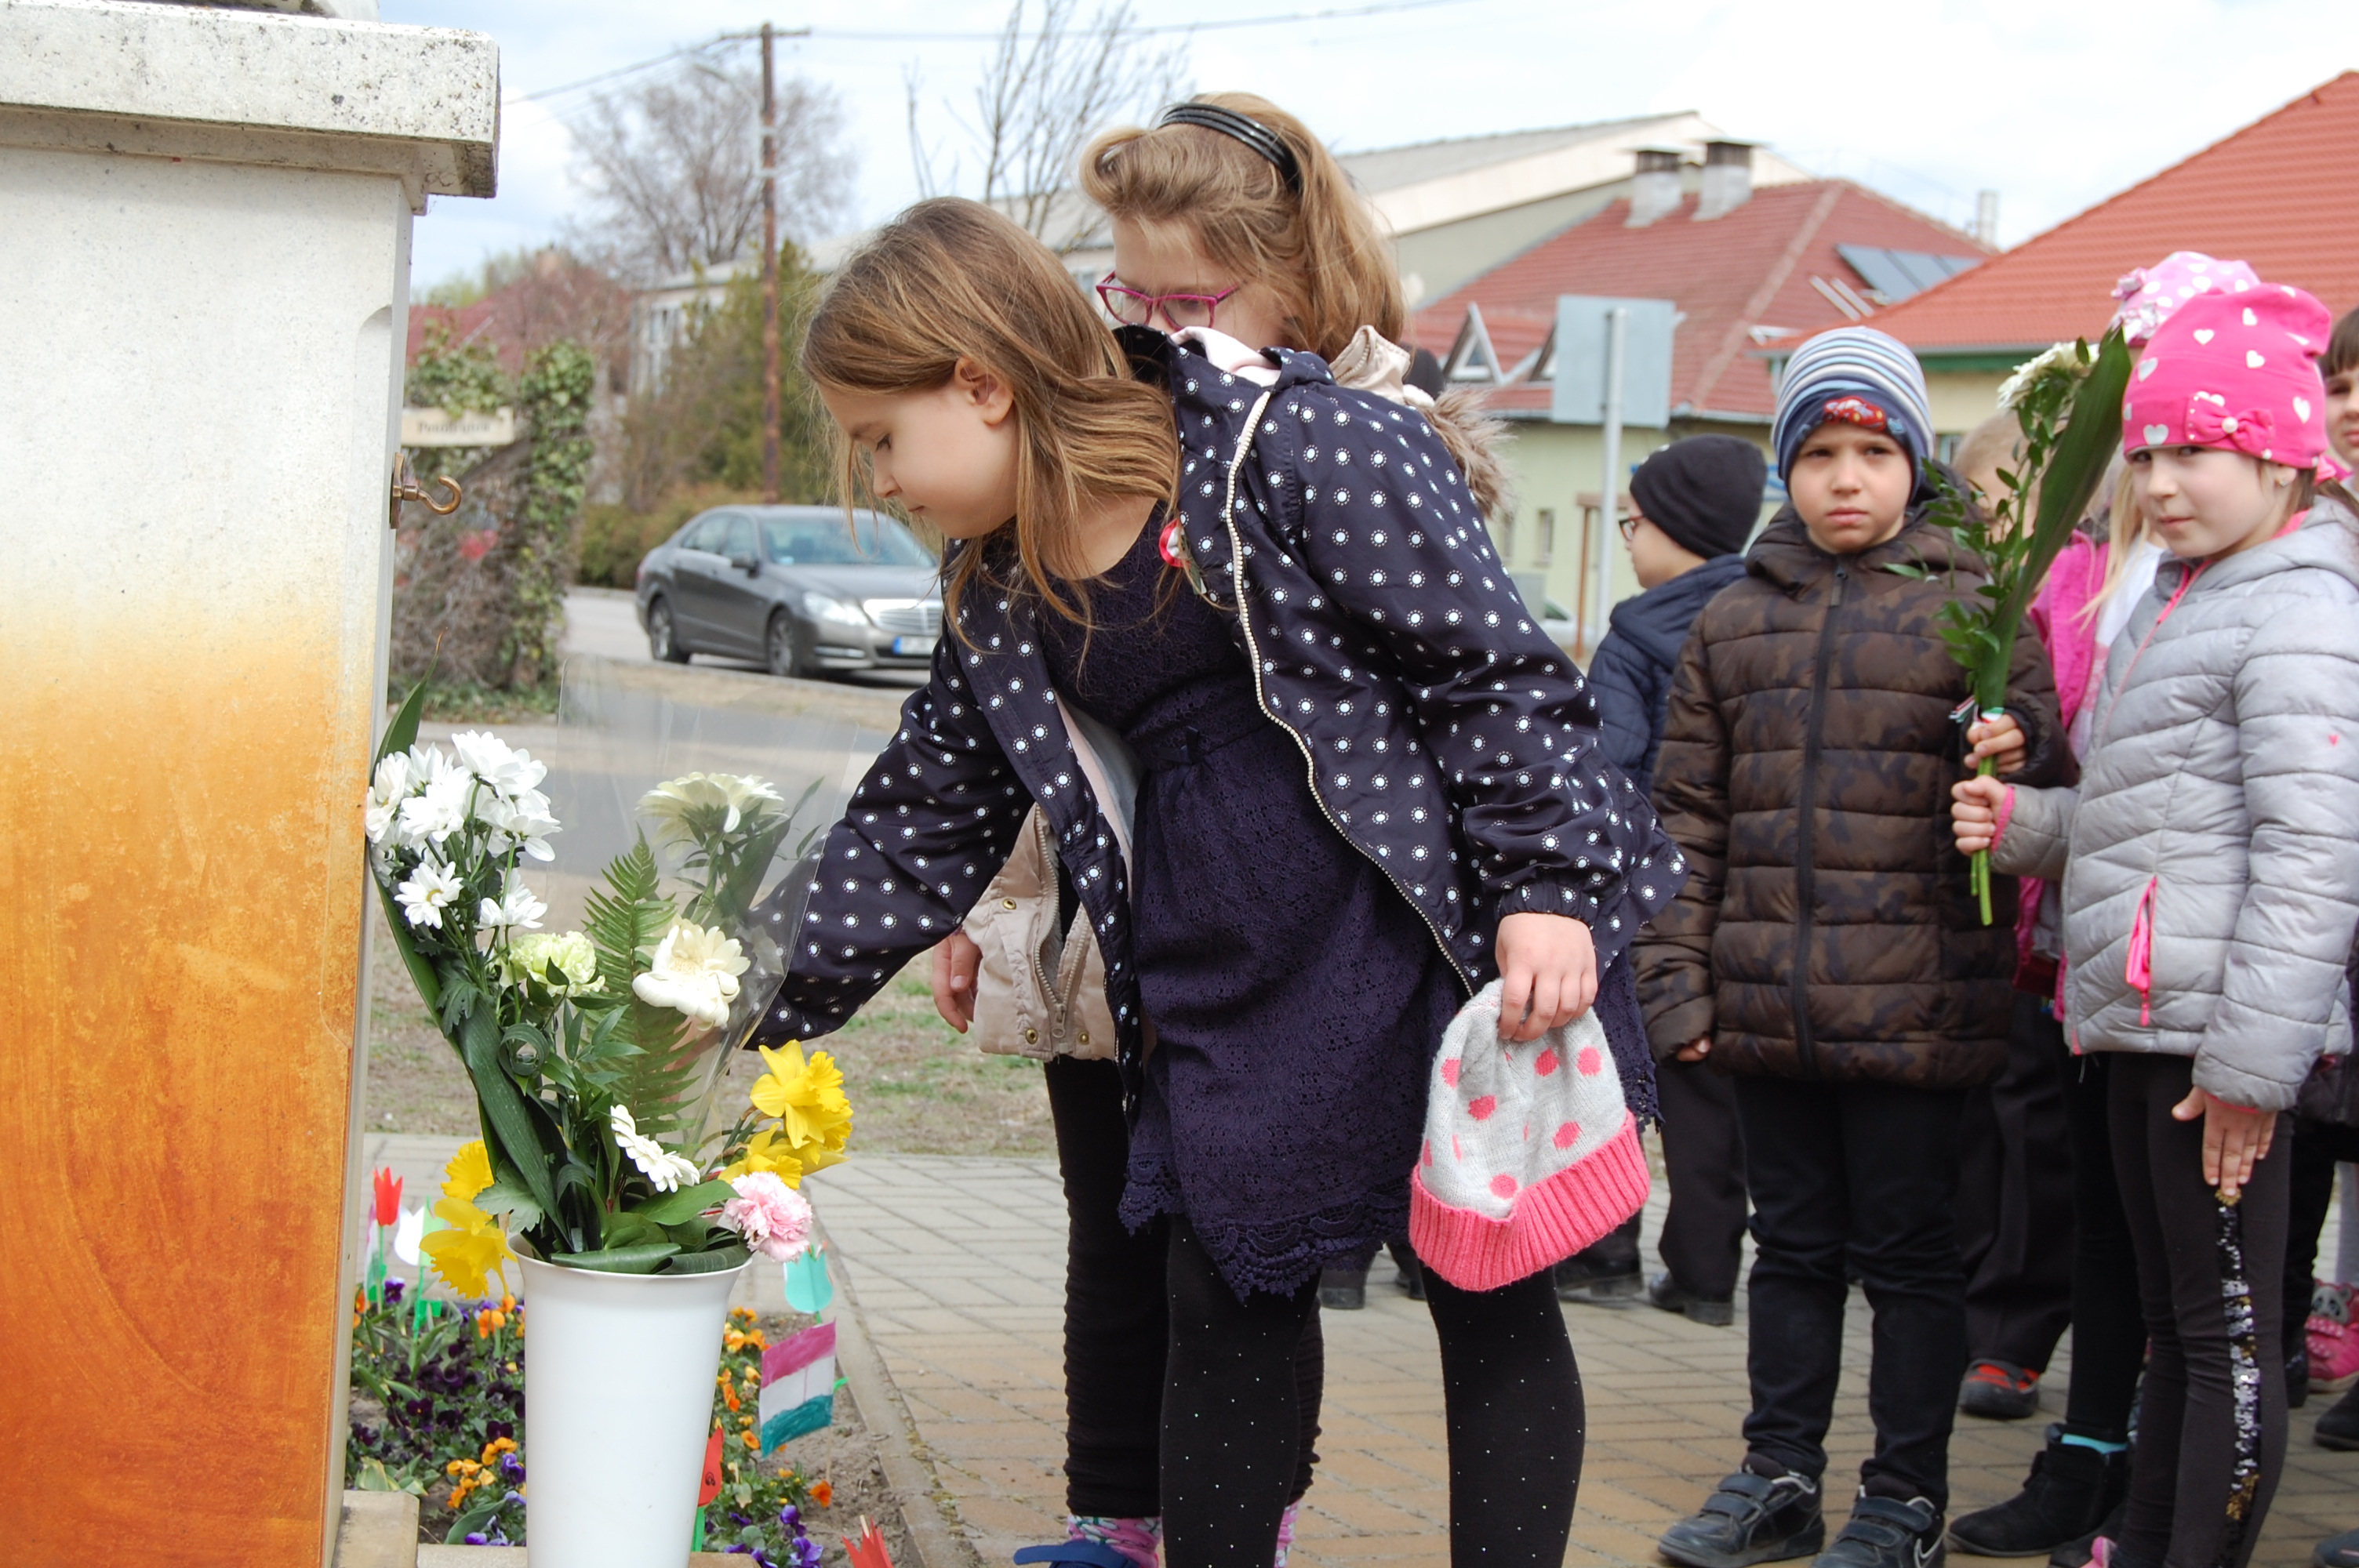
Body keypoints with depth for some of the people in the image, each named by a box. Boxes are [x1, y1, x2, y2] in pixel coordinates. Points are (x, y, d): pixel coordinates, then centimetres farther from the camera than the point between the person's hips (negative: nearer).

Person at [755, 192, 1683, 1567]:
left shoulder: (1296, 442, -15)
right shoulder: (999, 588, 8)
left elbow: (1493, 666, -14)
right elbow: (927, 815, 15)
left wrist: (1545, 888, -20)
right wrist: (758, 996, 10)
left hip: (1446, 945, -7)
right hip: (1223, 989, 7)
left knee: (1491, 1299, 1)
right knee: (1221, 1304, 10)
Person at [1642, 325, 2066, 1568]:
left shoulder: (1974, 608, 1)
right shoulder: (1733, 623, 10)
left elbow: (2045, 748, 1)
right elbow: (1687, 814, 11)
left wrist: (2021, 753, -24)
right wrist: (1676, 979, 6)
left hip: (1912, 1007, -3)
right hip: (1766, 1003, 4)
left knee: (1907, 1252, 5)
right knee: (1791, 1243, 14)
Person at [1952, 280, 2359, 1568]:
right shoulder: (2177, 603, 18)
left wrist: (2254, 1054, -22)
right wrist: (2027, 823, 10)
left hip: (2221, 1037, -10)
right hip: (2143, 1025, 10)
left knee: (2229, 1332, -3)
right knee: (2170, 1321, 17)